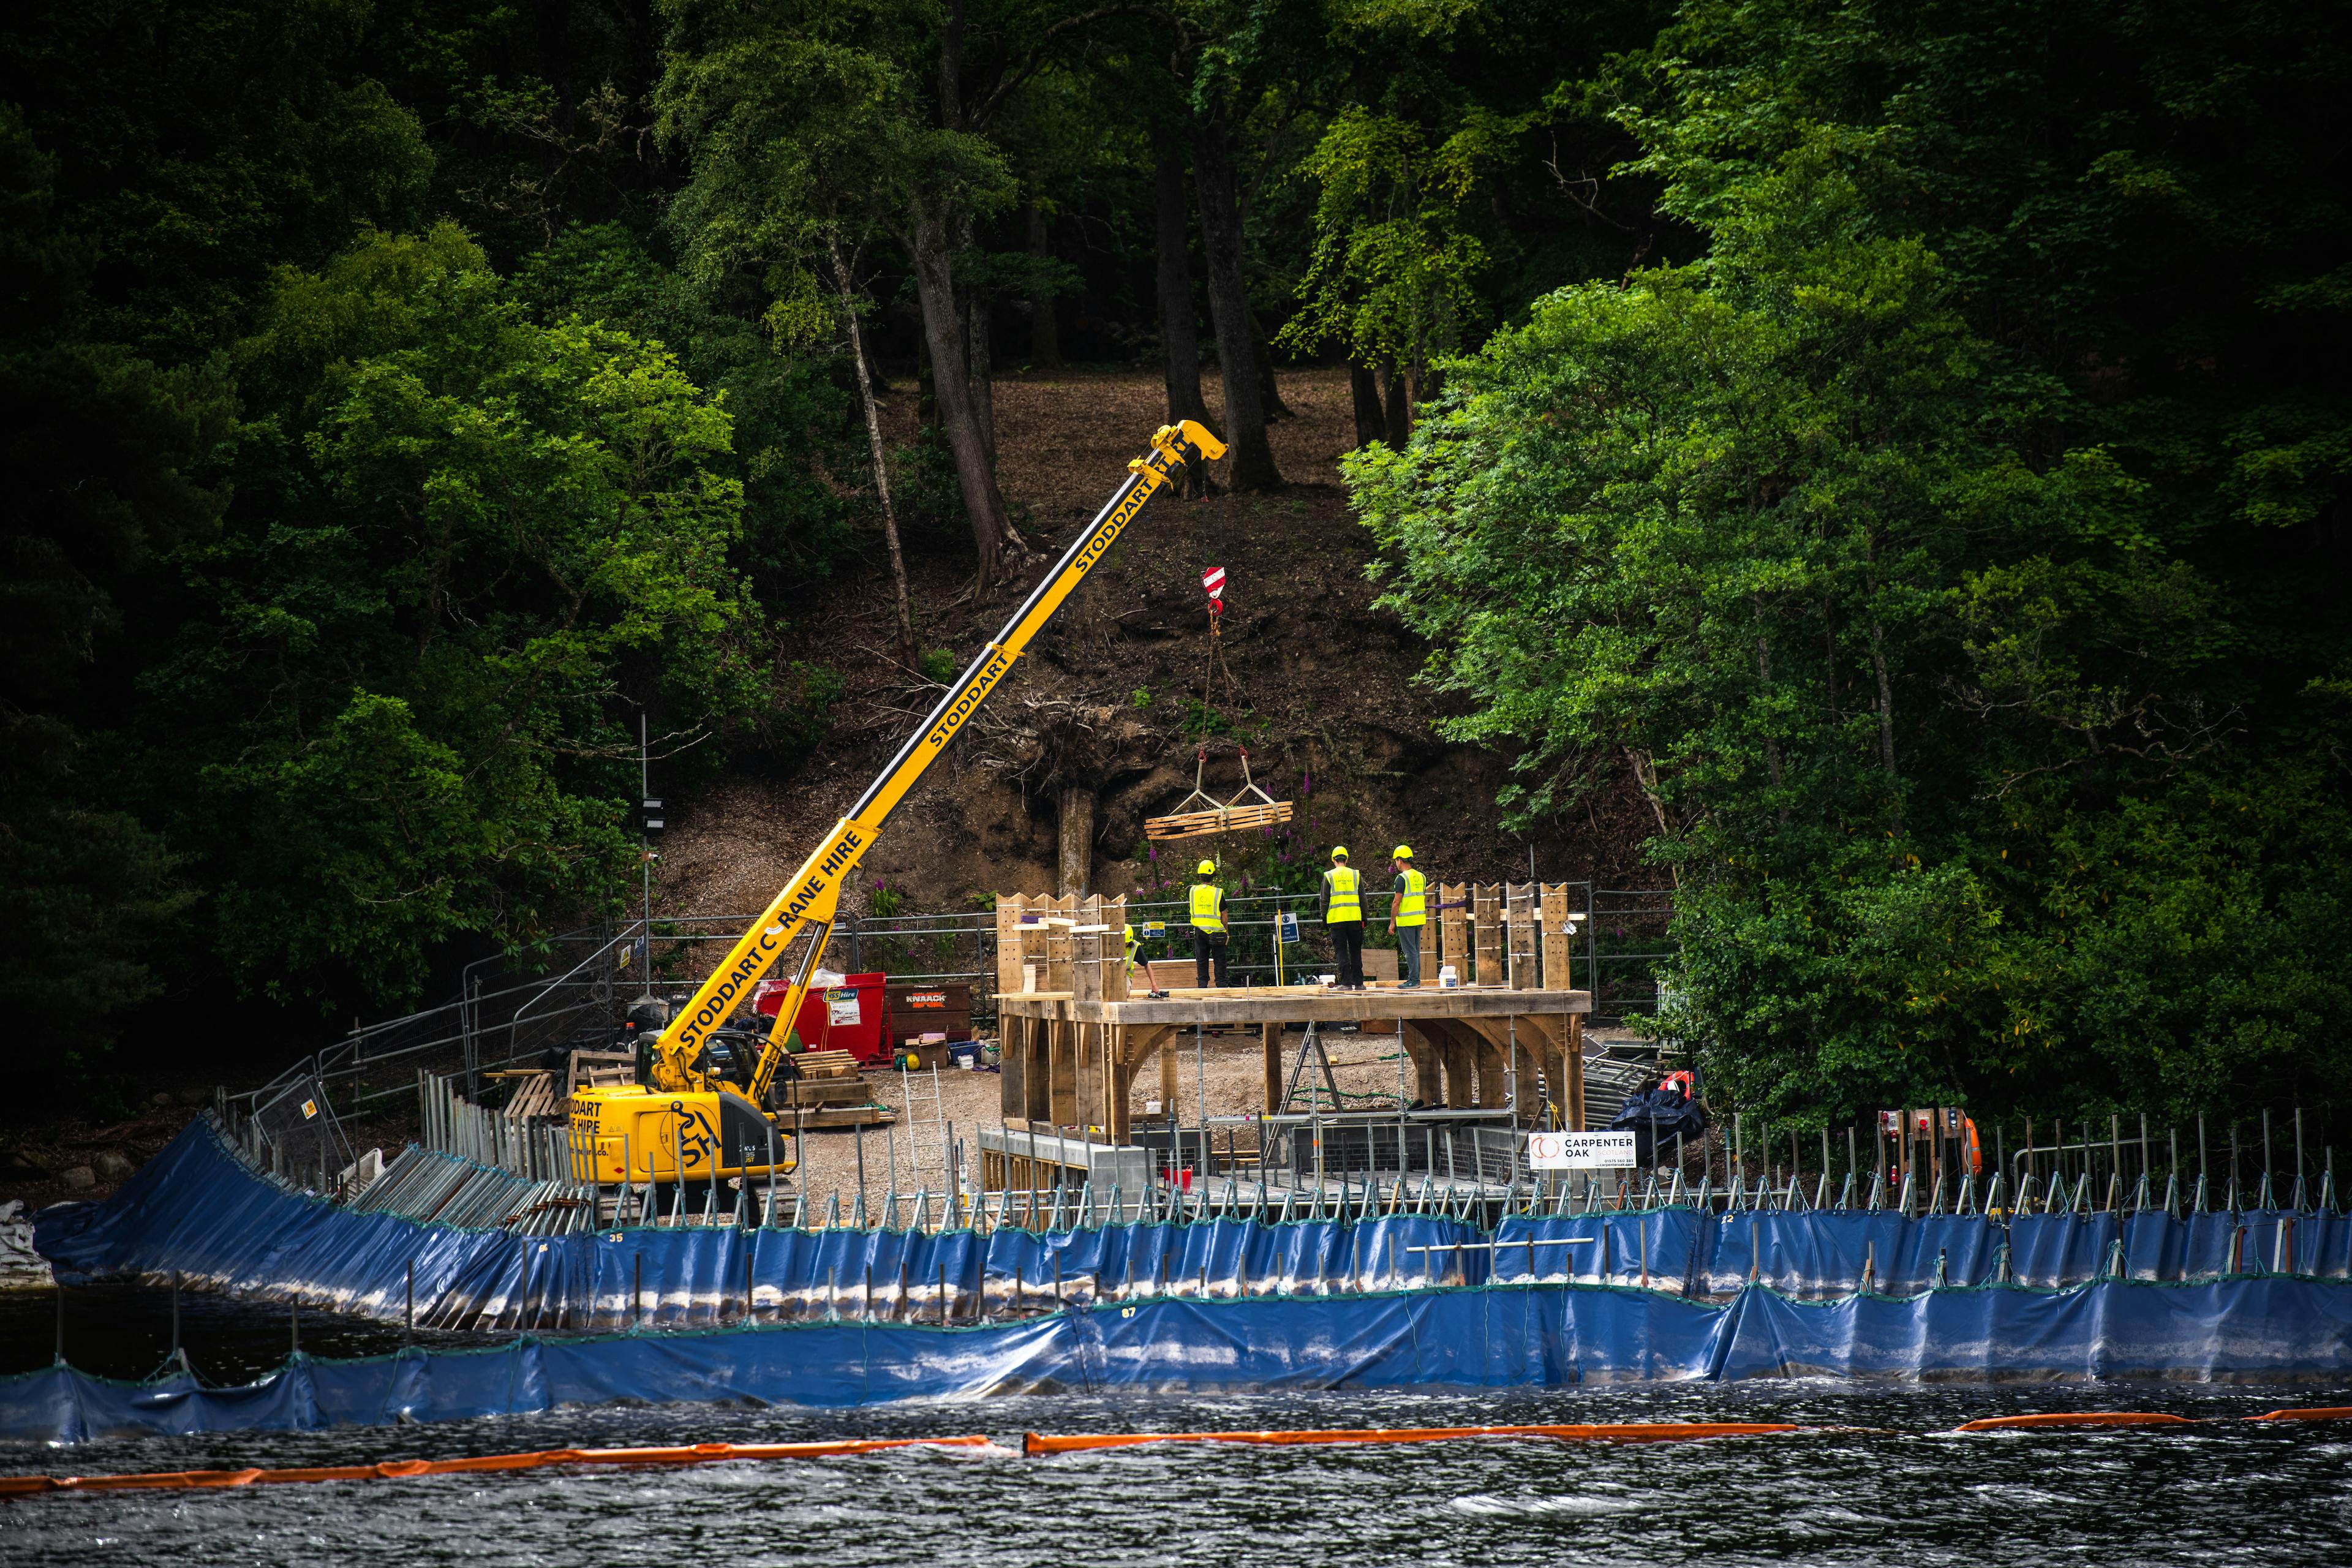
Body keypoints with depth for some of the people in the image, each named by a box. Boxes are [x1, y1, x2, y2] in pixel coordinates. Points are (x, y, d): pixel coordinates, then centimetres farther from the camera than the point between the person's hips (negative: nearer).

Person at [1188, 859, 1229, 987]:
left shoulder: (1193, 891, -3)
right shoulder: (1218, 892, -11)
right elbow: (1224, 915, -6)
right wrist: (1226, 930, 7)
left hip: (1199, 932, 3)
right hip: (1216, 932, -3)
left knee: (1201, 961, 9)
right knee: (1219, 960, 5)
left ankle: (1202, 986, 7)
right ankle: (1221, 984, 3)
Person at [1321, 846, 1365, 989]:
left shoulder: (1329, 876, 0)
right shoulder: (1355, 875, 6)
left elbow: (1325, 900, 0)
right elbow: (1362, 899, 7)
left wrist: (1324, 919, 7)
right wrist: (1364, 918, 13)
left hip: (1336, 919, -2)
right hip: (1354, 918, 2)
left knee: (1341, 951, 0)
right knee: (1356, 950, 10)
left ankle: (1346, 983, -6)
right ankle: (1358, 982, 10)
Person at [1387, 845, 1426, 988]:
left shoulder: (1402, 878, -13)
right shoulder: (1421, 877, 11)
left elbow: (1396, 902, -15)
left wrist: (1392, 923, -11)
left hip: (1406, 920, -8)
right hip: (1419, 919, 8)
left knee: (1410, 951, -6)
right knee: (1415, 951, 13)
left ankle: (1413, 980, -7)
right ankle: (1415, 979, 15)